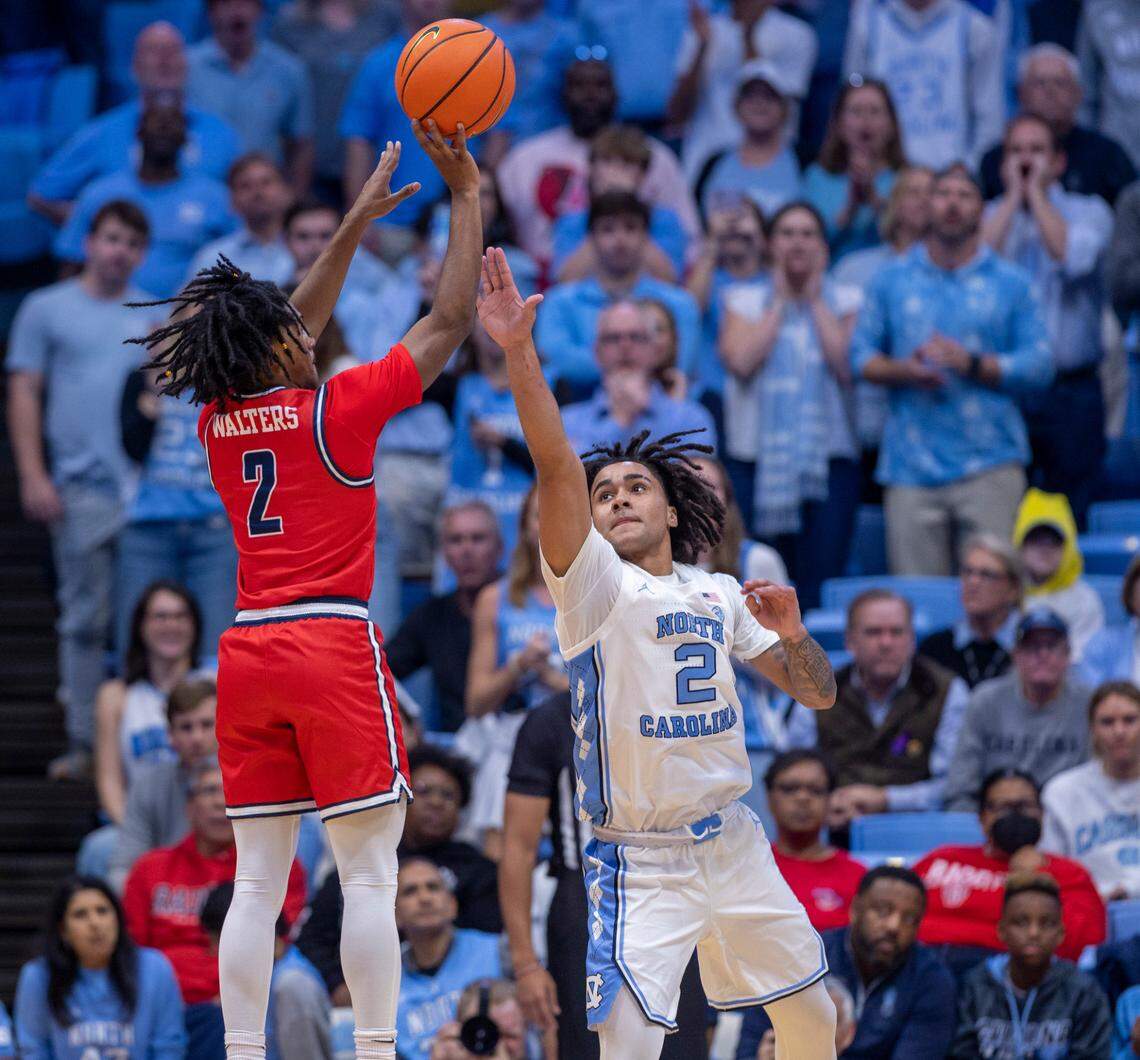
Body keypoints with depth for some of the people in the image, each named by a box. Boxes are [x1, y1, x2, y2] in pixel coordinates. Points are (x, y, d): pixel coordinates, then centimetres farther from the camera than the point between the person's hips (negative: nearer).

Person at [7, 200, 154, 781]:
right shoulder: (47, 309, 8)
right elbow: (24, 394, 4)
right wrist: (33, 476, -5)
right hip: (83, 489, -2)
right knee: (86, 619, 0)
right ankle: (83, 742, 4)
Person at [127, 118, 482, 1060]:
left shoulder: (220, 420, 9)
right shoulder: (335, 409, -7)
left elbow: (290, 336, 26)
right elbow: (448, 322, 0)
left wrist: (358, 222, 32)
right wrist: (466, 197, 7)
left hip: (248, 653, 6)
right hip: (335, 646, -6)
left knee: (258, 881, 4)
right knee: (370, 874, -5)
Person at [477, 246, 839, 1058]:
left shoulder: (720, 596, 10)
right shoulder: (595, 585, -6)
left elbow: (816, 694, 13)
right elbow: (557, 466, -21)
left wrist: (792, 636, -9)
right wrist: (519, 351, -34)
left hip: (734, 844, 6)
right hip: (638, 862, -6)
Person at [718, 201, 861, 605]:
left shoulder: (844, 302, 11)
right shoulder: (745, 301, 11)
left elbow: (848, 367, -7)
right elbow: (740, 360, -8)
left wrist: (816, 301, 1)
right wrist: (781, 302, 2)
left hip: (828, 462, 0)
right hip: (757, 461, 0)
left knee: (821, 590, -8)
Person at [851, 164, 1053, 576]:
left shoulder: (1011, 283, 8)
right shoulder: (893, 279, 14)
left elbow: (1040, 364, 2)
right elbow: (861, 355, 13)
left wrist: (971, 364, -11)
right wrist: (904, 370, -7)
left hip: (989, 462, -1)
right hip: (912, 462, 1)